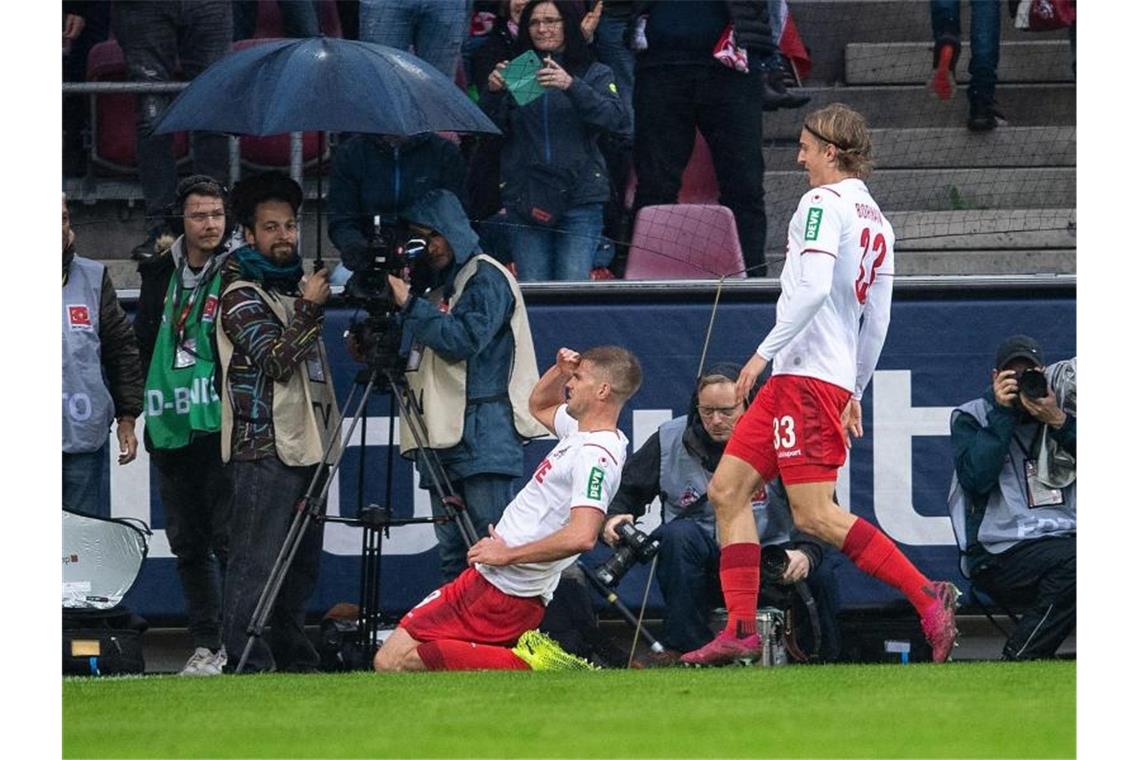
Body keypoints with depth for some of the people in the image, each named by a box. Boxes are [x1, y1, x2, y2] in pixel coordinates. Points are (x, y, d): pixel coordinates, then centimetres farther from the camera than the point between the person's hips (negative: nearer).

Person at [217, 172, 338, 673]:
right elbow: (277, 359, -16)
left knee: (301, 564, 10)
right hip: (265, 446, -9)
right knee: (255, 562, -12)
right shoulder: (241, 294, -5)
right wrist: (309, 308, -19)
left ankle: (294, 660, 16)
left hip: (305, 444, 9)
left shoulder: (295, 285, 20)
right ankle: (246, 665, -14)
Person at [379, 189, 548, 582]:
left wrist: (409, 304, -14)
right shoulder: (440, 285, 23)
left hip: (485, 433, -9)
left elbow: (465, 339, -16)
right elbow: (426, 357, 26)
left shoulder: (487, 277, -3)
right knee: (452, 553, 6)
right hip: (444, 436, 9)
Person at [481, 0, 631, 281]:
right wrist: (493, 93, -17)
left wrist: (572, 86, -25)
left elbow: (617, 119, -10)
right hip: (525, 201, 2)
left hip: (579, 196, -2)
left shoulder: (595, 75, 9)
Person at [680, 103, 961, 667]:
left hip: (807, 373, -10)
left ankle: (926, 596, -14)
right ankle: (740, 631, 2)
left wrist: (764, 352, -18)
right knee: (728, 488, 7)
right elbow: (876, 321, 21)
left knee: (815, 514, -13)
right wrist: (856, 394, 27)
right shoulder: (876, 221, 18)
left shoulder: (824, 203, -9)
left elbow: (812, 288, -21)